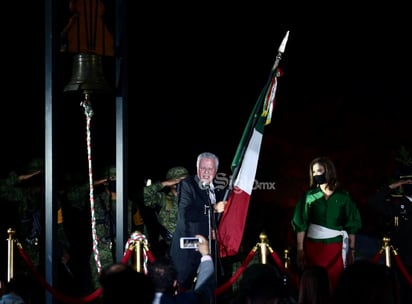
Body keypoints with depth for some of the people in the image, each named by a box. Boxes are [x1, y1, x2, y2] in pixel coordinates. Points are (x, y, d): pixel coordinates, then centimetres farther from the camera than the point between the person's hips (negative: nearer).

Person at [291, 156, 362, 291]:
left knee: (335, 284, -3)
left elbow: (352, 225, 4)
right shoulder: (309, 196, 2)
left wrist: (351, 250, 0)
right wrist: (300, 250, -7)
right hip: (313, 247, 0)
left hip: (336, 247, 0)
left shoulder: (343, 197, 3)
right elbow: (301, 224, -1)